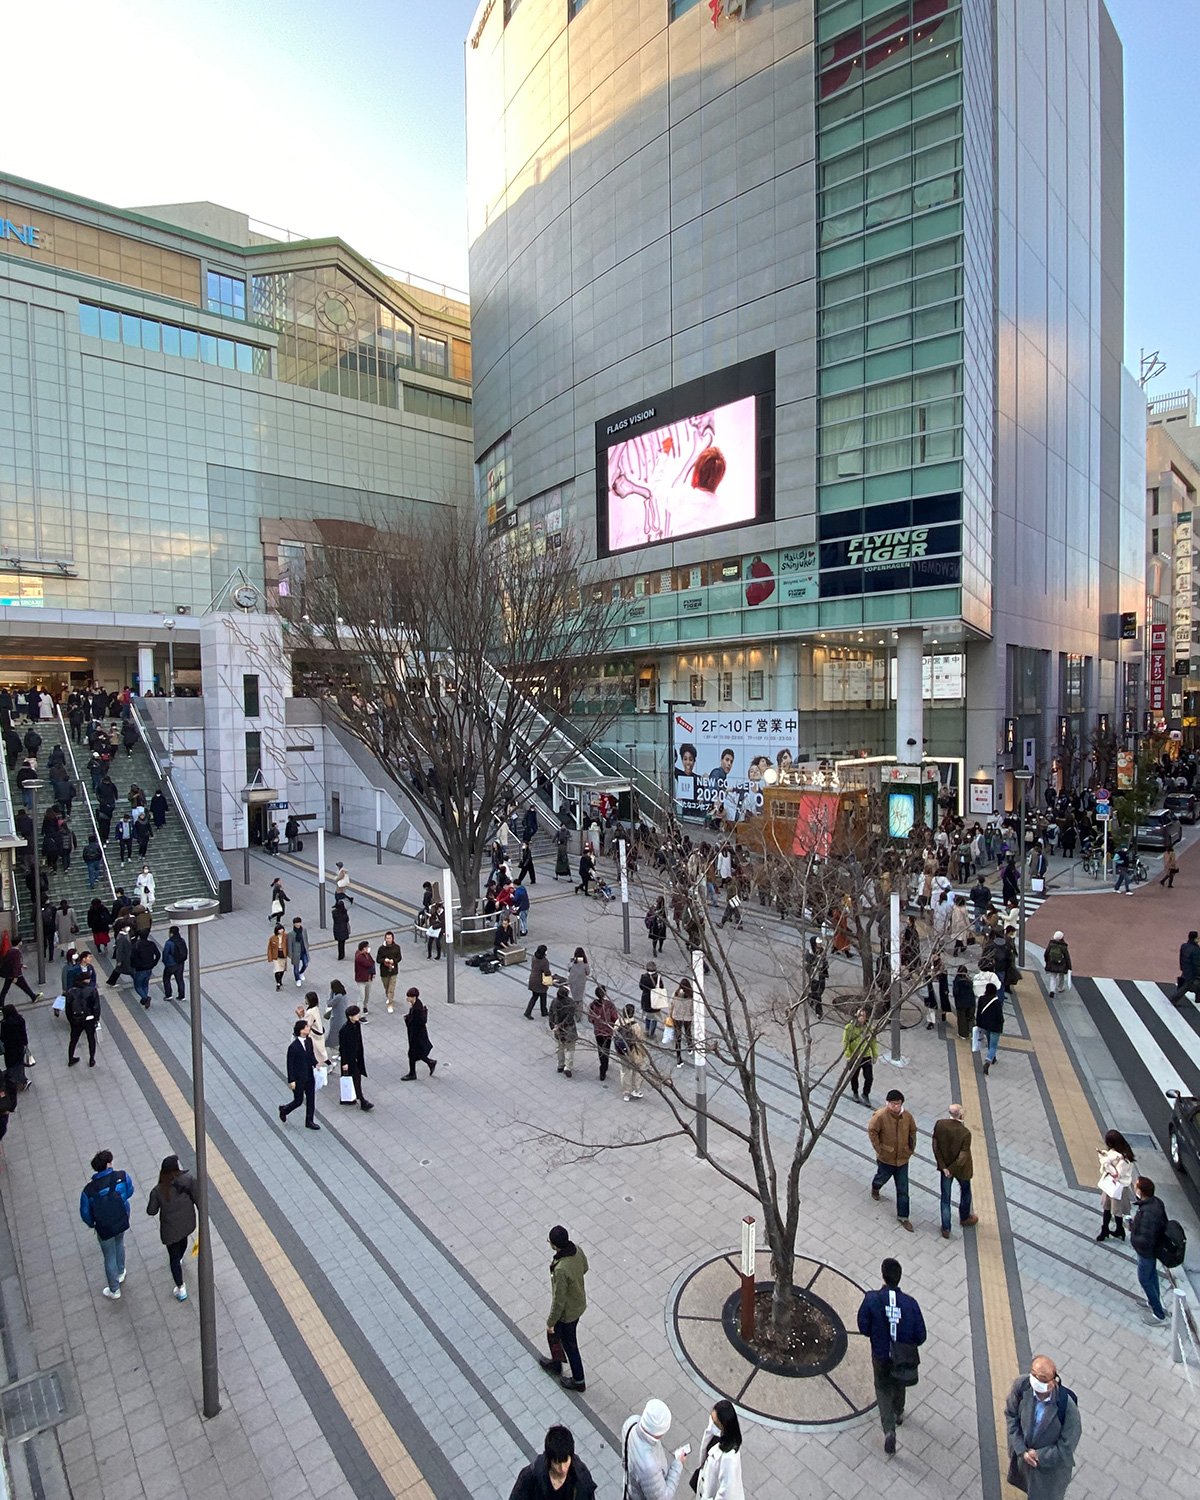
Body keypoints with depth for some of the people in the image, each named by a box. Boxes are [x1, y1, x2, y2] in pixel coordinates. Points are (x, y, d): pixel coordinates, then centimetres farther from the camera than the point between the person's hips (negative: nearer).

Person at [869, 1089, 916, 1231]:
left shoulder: (907, 1116, -12)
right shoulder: (880, 1116, -24)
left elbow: (912, 1132, 5)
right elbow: (872, 1131, -14)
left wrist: (911, 1148, 4)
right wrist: (879, 1148, -13)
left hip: (902, 1158, 2)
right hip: (886, 1157, -2)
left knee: (903, 1189, 8)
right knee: (882, 1177, 23)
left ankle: (903, 1216, 23)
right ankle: (875, 1188, 58)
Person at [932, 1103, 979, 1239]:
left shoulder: (940, 1125, -21)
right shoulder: (965, 1133, -31)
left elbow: (935, 1147, -15)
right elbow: (963, 1157, -26)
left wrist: (943, 1167, -9)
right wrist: (950, 1169, -12)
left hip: (945, 1166, 2)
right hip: (961, 1169, -2)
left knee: (945, 1197, 18)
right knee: (965, 1192, 28)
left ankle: (946, 1229, 28)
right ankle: (965, 1218, 51)